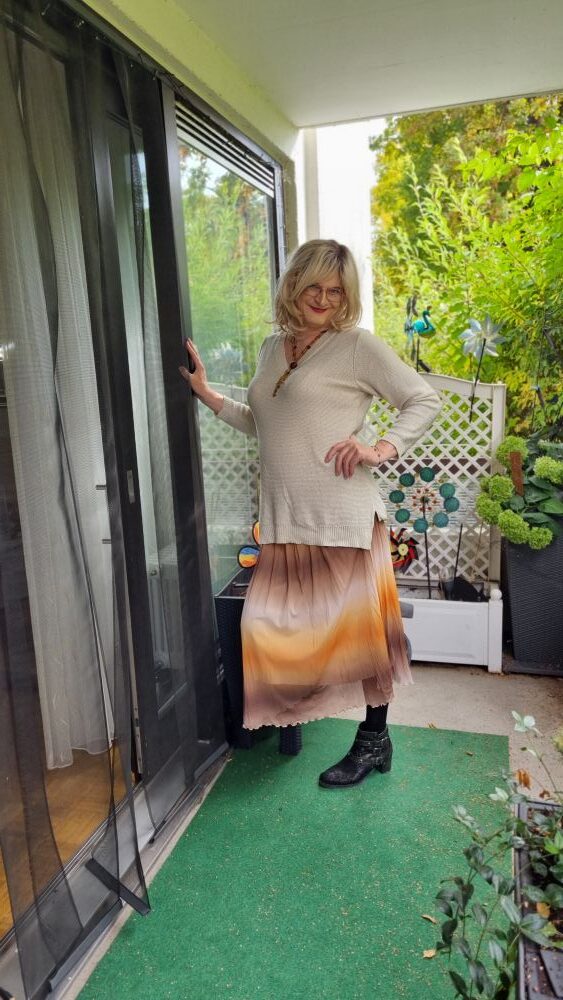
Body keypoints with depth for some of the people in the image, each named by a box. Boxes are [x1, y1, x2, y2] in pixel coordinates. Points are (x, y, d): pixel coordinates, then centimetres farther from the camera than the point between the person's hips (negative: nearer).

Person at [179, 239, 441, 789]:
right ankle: (289, 713, 36)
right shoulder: (271, 347, 16)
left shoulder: (358, 345, -2)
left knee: (360, 628, 6)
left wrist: (381, 449, -14)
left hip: (343, 517, -5)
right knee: (272, 628, 8)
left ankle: (373, 739, 26)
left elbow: (425, 400, -1)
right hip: (285, 520, 6)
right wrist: (207, 393, 16)